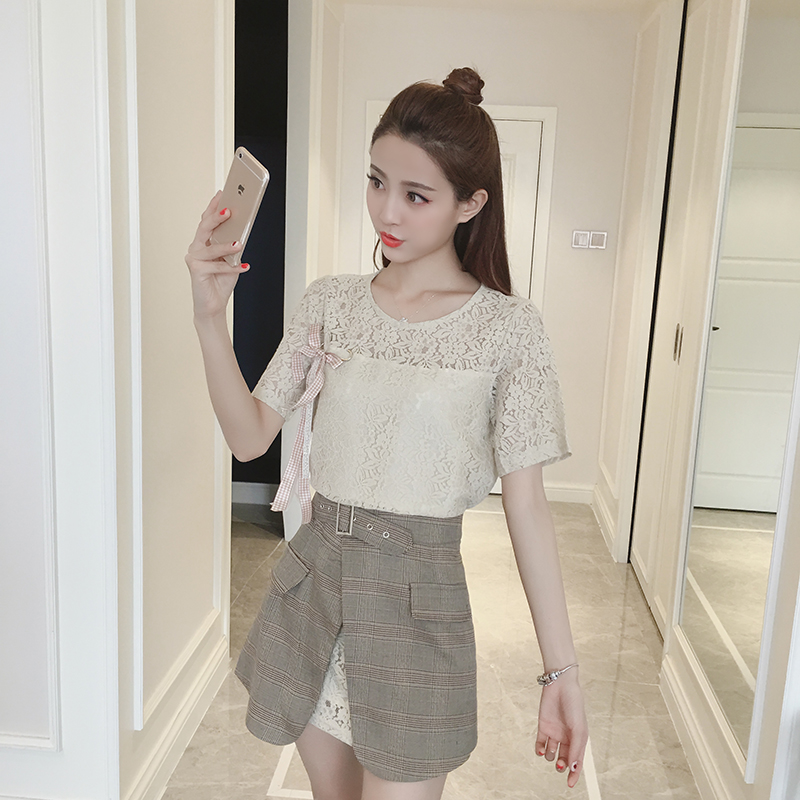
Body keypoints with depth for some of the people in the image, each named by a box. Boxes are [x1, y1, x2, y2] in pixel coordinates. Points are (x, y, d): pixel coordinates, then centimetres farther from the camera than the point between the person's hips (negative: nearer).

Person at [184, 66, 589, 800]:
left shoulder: (507, 328, -10)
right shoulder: (330, 303, 0)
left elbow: (526, 503, -9)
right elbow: (250, 437, 0)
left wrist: (561, 669, -8)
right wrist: (210, 318, -13)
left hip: (418, 603, -4)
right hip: (312, 582, 4)